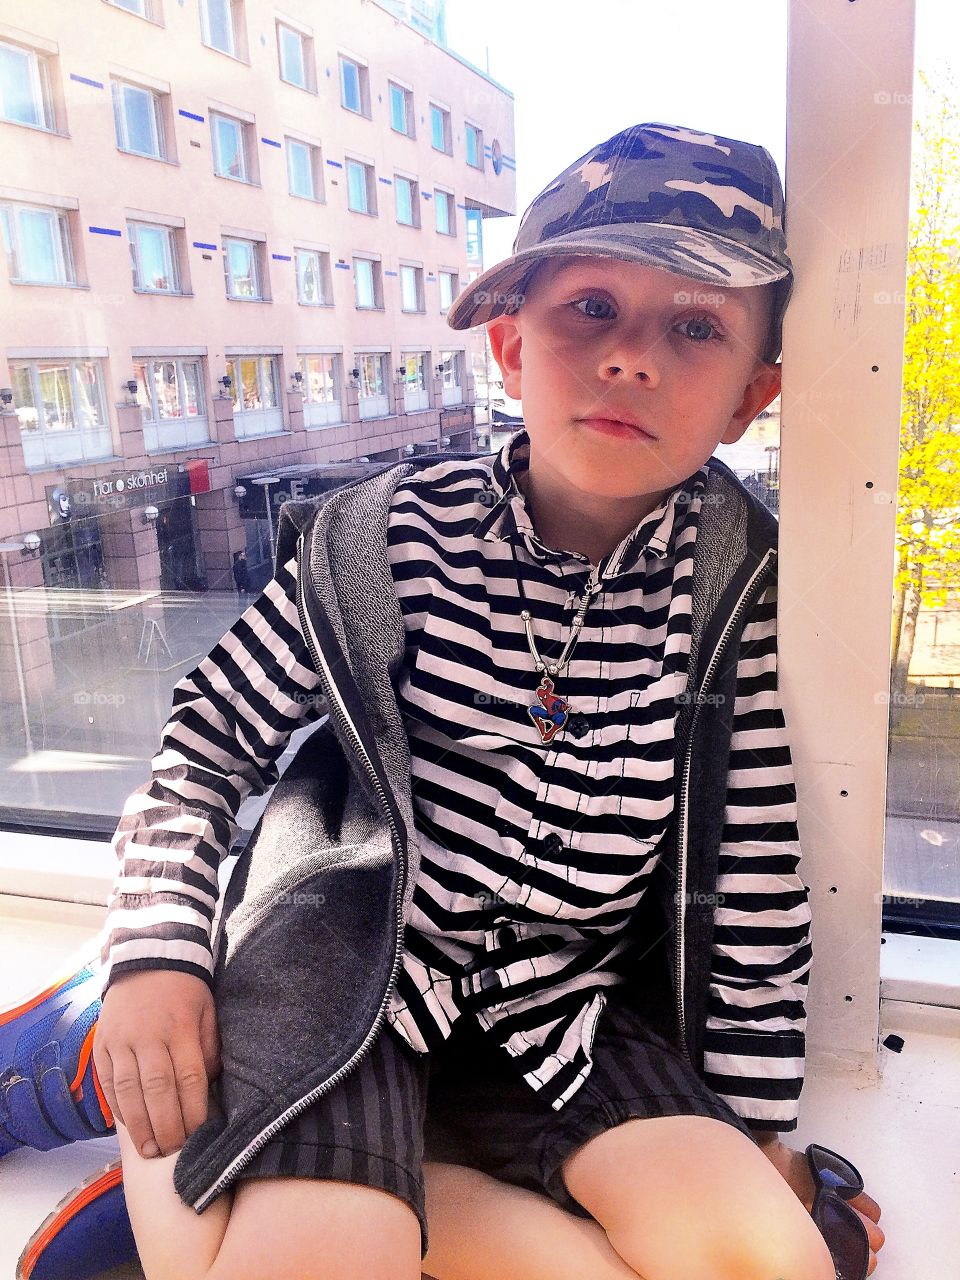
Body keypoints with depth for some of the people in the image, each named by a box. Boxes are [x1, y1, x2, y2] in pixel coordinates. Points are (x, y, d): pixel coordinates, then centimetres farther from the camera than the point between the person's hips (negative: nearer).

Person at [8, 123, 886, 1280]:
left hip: (568, 997, 4)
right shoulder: (390, 538, -8)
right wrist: (156, 949, -11)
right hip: (355, 955, -3)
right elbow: (209, 741, 2)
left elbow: (757, 883, 0)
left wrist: (755, 1130, 5)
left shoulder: (733, 585, -6)